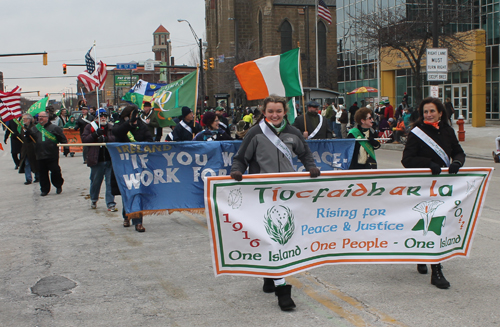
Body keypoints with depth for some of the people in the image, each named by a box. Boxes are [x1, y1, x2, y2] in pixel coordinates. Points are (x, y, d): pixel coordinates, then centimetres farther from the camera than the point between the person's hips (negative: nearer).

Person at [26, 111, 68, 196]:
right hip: (40, 156, 4)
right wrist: (27, 132, -7)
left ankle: (58, 186, 23)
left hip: (52, 156, -4)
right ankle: (44, 190, 17)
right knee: (42, 173, 7)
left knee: (55, 171, -1)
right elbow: (29, 139, 11)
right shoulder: (34, 128, 12)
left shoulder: (54, 128, 0)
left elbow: (62, 139, 2)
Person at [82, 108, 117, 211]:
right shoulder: (90, 127, 8)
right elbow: (84, 139, -3)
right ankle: (93, 200, 36)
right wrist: (95, 134, -15)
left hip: (110, 159, 0)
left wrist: (105, 138, -18)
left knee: (110, 182, -4)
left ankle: (111, 204, 1)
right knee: (95, 181, 13)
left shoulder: (111, 127, 11)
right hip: (96, 159, 0)